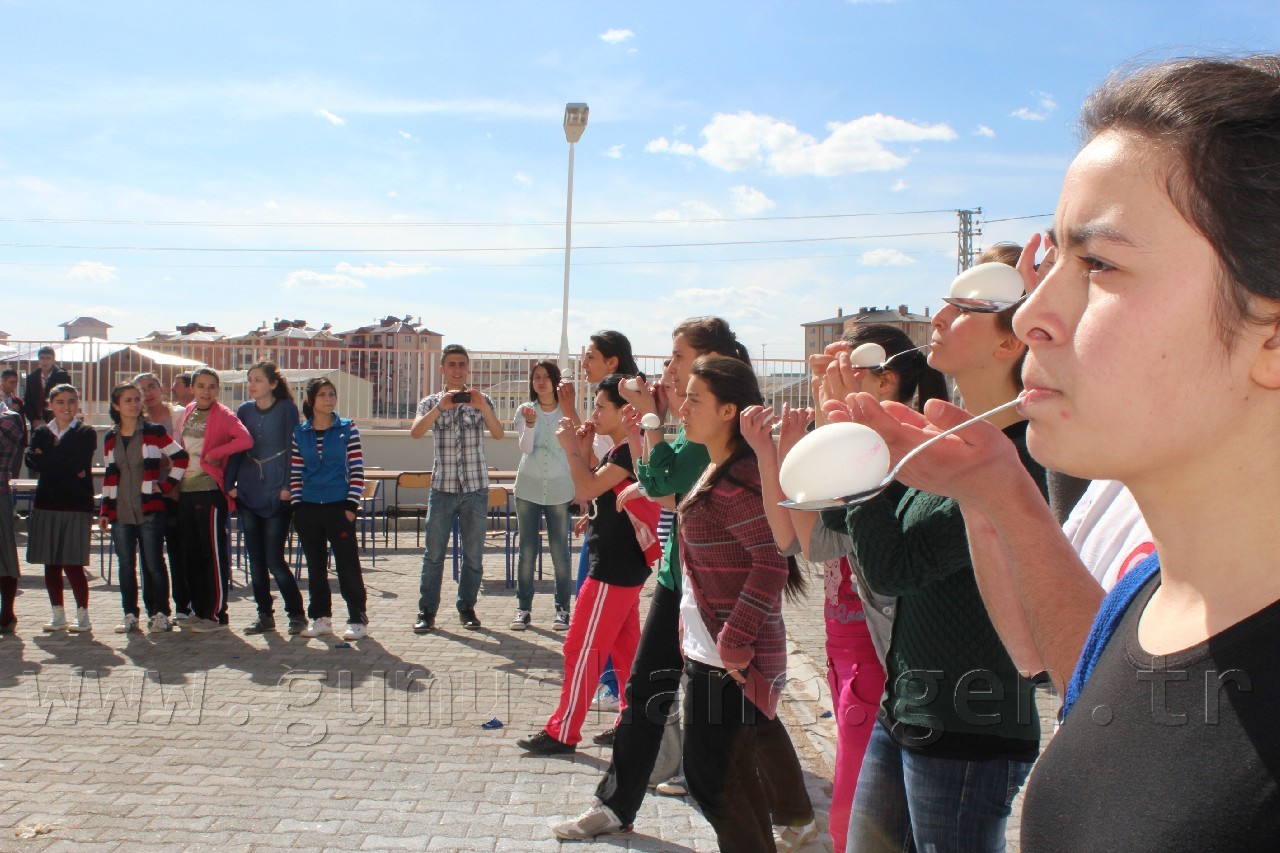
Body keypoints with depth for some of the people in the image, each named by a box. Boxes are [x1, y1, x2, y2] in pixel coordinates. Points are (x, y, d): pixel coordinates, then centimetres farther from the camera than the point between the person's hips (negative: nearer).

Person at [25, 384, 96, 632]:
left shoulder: (86, 433, 1)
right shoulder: (40, 432, 12)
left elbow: (78, 463, -14)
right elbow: (31, 460, -5)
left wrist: (45, 459, -6)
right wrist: (67, 468, -14)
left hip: (76, 506, -4)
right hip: (46, 505, 4)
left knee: (72, 563, -5)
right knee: (50, 564, 7)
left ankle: (83, 615, 7)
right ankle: (58, 615, 18)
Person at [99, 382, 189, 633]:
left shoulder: (154, 432, 1)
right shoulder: (110, 439, 13)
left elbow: (181, 457, 1)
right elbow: (109, 477, 16)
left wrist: (167, 485, -4)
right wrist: (105, 511, 12)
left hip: (150, 511, -4)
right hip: (120, 513, 4)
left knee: (153, 563, -3)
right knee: (126, 565, 5)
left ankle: (160, 613, 5)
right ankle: (130, 615, 14)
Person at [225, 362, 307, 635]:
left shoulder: (286, 409, -4)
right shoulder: (244, 411, 9)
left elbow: (291, 447, -6)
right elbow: (236, 449, 10)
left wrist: (288, 486, -12)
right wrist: (230, 484, 1)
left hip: (277, 493, -5)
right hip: (248, 493, 5)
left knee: (274, 559, -7)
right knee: (255, 558, 8)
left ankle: (296, 614, 7)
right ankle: (265, 615, 18)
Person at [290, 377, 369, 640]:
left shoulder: (347, 429, 0)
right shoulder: (299, 432, 8)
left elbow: (357, 470, -2)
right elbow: (295, 471, 10)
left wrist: (351, 505, -9)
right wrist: (297, 504, 2)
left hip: (338, 507, -3)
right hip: (308, 509, 3)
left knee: (348, 564, -2)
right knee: (315, 566, 10)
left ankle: (358, 620, 4)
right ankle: (321, 618, 20)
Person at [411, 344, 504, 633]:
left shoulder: (481, 400, 7)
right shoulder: (431, 402, 7)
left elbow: (498, 433, -9)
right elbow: (416, 432, -11)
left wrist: (483, 407, -25)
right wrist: (440, 407, -25)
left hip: (476, 487, 0)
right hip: (442, 486, 0)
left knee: (473, 553, 5)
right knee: (433, 552, 0)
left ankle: (467, 607, 17)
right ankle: (427, 611, 8)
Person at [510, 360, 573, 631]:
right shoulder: (525, 411, 2)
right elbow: (525, 448, -9)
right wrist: (530, 423, -26)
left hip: (559, 490, -1)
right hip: (528, 489, 1)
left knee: (560, 551, 2)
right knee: (527, 550, 4)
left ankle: (563, 608, 11)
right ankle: (523, 608, 11)